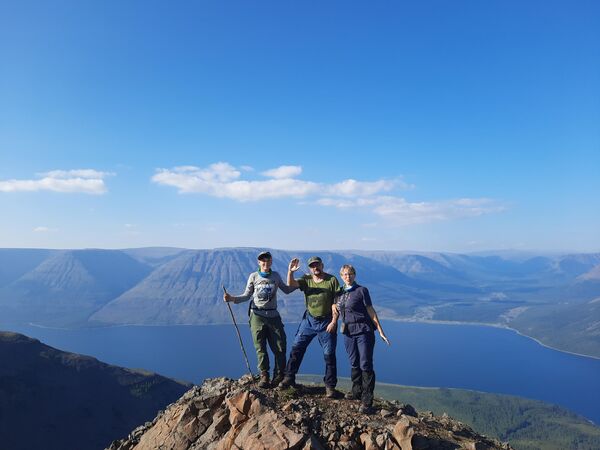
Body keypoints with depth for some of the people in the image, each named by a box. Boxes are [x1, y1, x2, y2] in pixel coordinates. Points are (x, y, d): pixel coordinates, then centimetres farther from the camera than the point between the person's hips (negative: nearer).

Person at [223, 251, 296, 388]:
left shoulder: (276, 276, 9)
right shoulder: (253, 276, 3)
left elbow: (286, 290, 20)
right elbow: (247, 295, 5)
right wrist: (232, 298, -10)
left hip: (273, 315, 2)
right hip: (257, 315, -2)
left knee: (280, 347, -1)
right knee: (260, 348, -1)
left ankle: (278, 375, 12)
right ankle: (264, 376, 9)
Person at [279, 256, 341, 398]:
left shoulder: (332, 280, -7)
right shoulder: (306, 280, 2)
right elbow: (291, 284, -15)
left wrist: (334, 321, -12)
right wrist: (290, 271, -33)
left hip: (327, 322, -3)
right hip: (309, 320, 3)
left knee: (329, 354, 1)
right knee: (296, 348, 2)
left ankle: (330, 386, 14)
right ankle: (289, 378, 15)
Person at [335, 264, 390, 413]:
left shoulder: (361, 290, -5)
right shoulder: (339, 293, 9)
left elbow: (371, 311, -5)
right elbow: (336, 310, 20)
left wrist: (380, 331, -5)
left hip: (364, 330, -5)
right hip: (348, 331, 5)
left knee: (365, 365, -6)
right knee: (354, 364, 13)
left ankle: (367, 401, -3)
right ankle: (357, 392, 29)